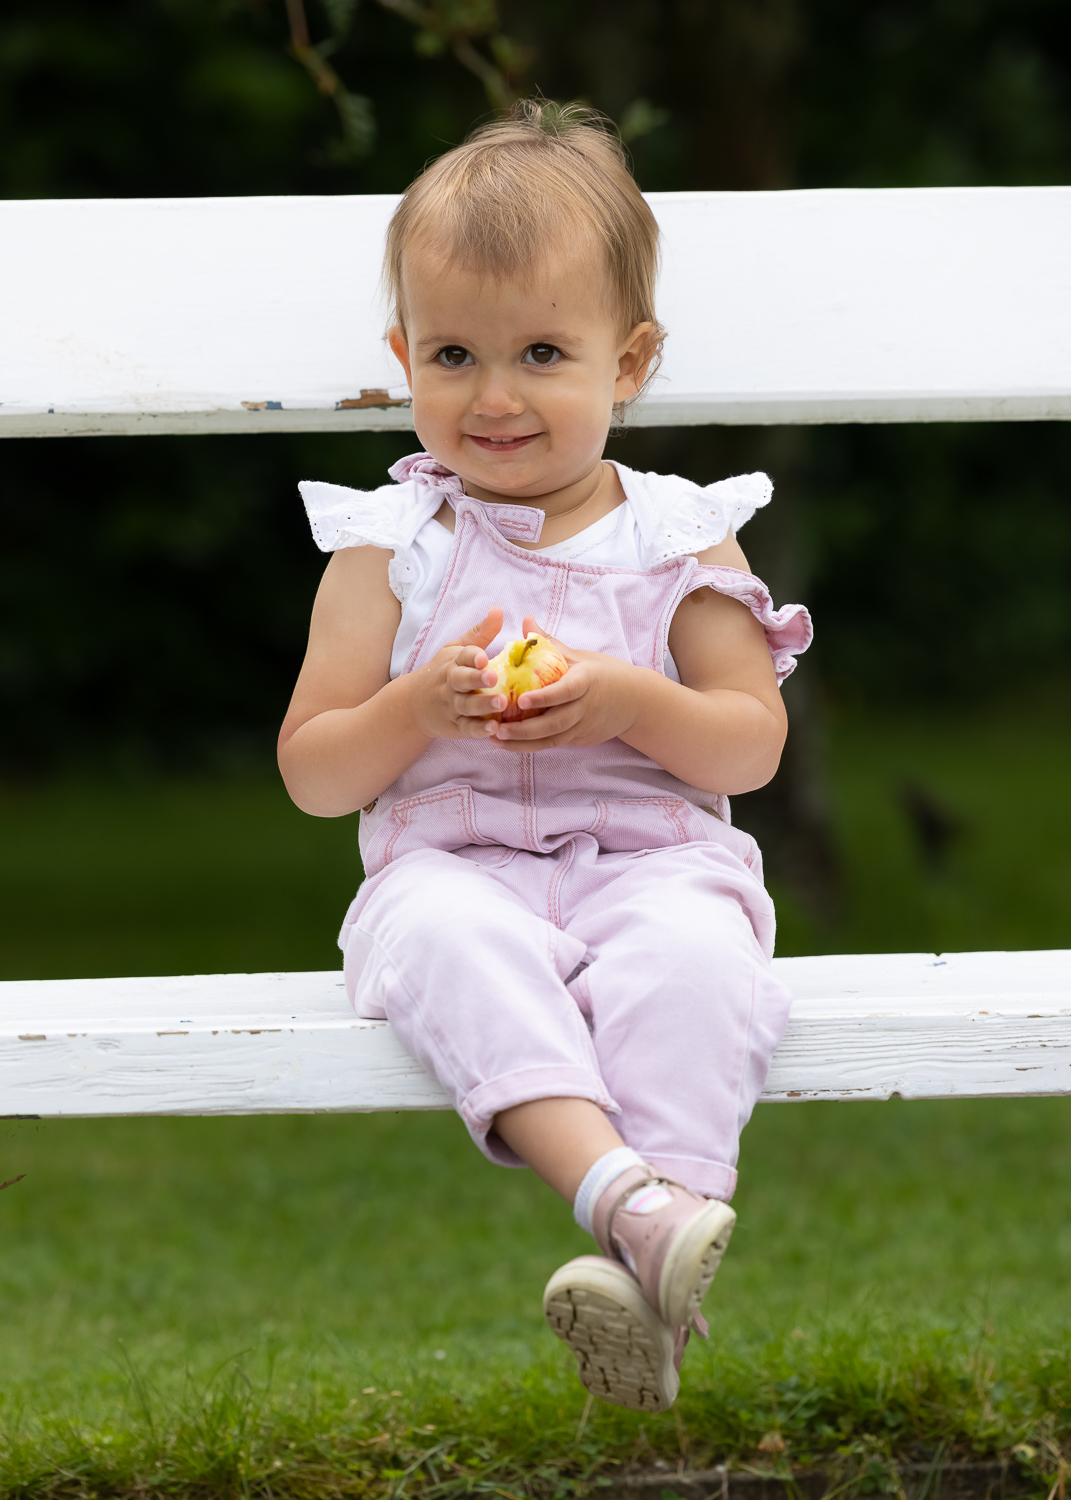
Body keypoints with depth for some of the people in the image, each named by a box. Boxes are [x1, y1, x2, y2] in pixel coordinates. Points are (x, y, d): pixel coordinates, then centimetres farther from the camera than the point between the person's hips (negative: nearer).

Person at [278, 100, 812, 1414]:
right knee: (442, 937, -37)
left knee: (688, 950, -35)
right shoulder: (388, 549, 9)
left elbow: (753, 746, 6)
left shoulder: (679, 540, 10)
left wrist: (627, 703, -14)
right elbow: (310, 775, 7)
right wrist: (418, 709, -13)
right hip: (453, 865, 0)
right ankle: (621, 1192, -53)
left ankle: (650, 1271, -44)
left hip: (649, 856, 0)